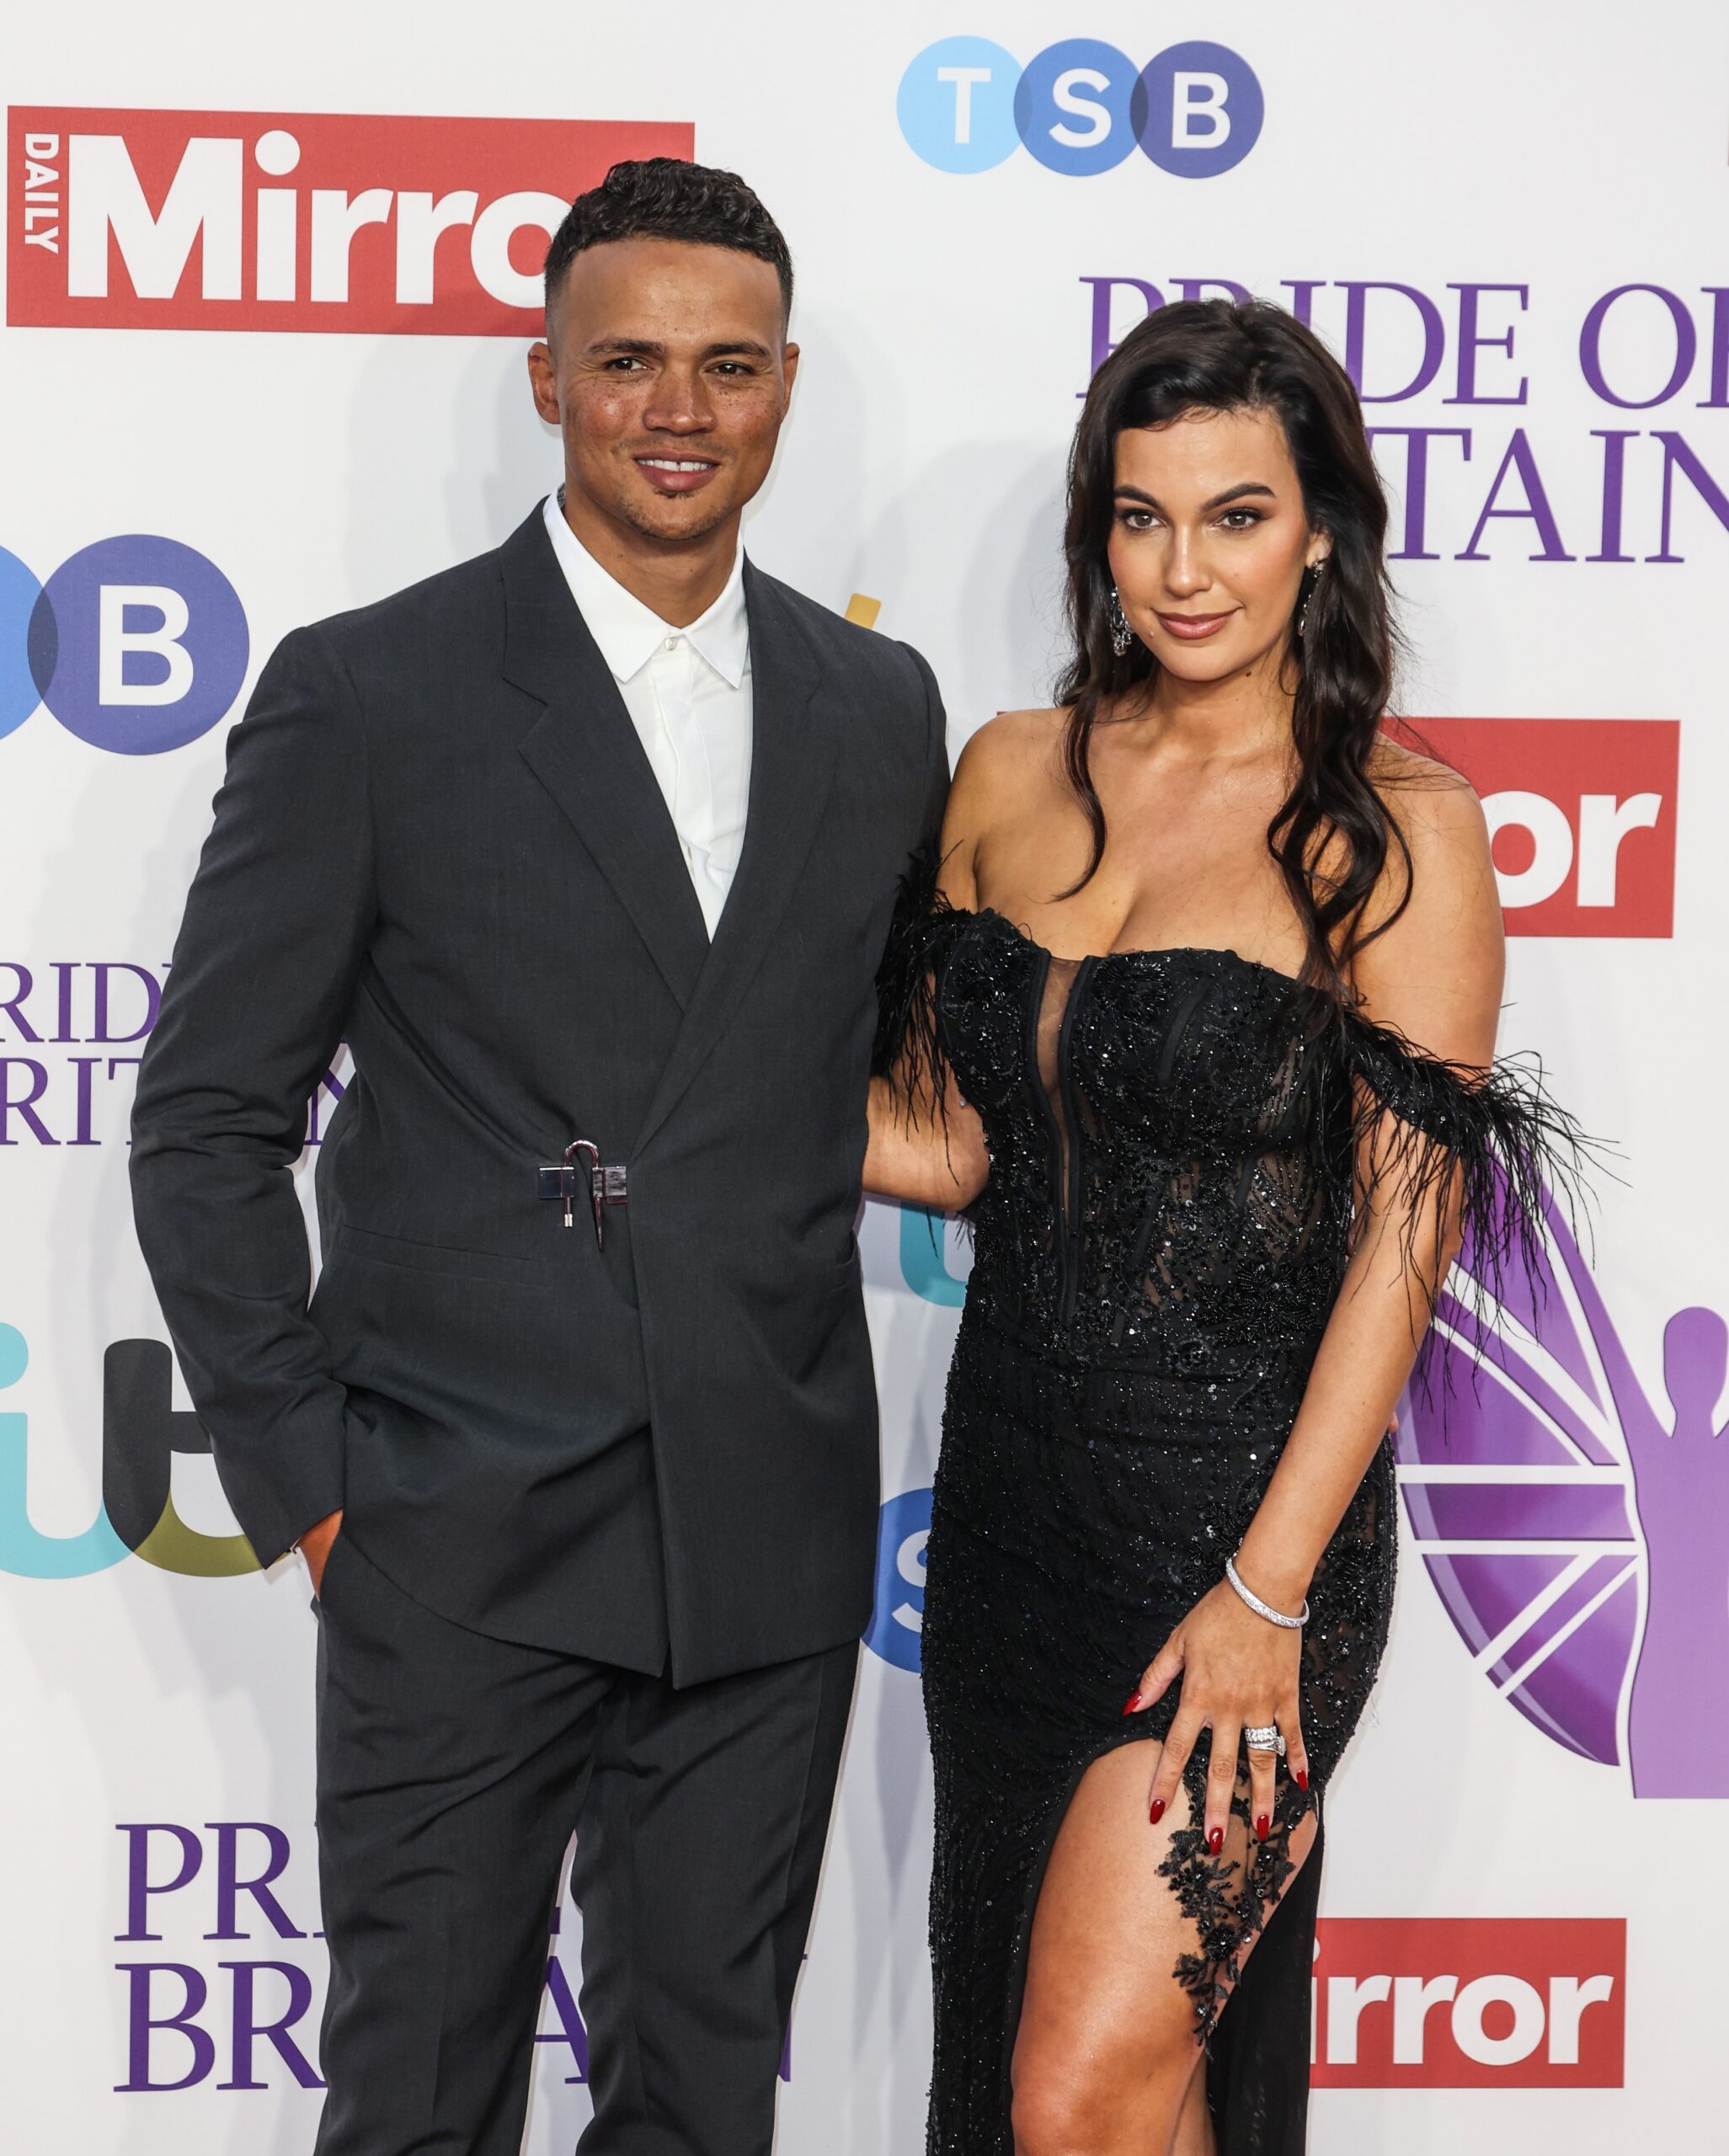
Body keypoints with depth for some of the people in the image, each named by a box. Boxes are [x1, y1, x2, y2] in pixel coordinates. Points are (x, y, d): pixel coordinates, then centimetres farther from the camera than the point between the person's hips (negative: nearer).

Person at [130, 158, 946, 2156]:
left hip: (774, 1544, 4)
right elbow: (207, 1123, -3)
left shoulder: (880, 707, 9)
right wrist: (307, 1483, -6)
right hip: (462, 1544, -3)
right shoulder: (366, 694, -4)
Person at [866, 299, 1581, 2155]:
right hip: (1011, 1481, 6)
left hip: (1236, 1501, -5)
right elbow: (945, 1140, 11)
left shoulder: (1399, 832, -10)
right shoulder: (1010, 774, 5)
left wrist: (1270, 1592, -16)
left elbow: (1403, 1239, -13)